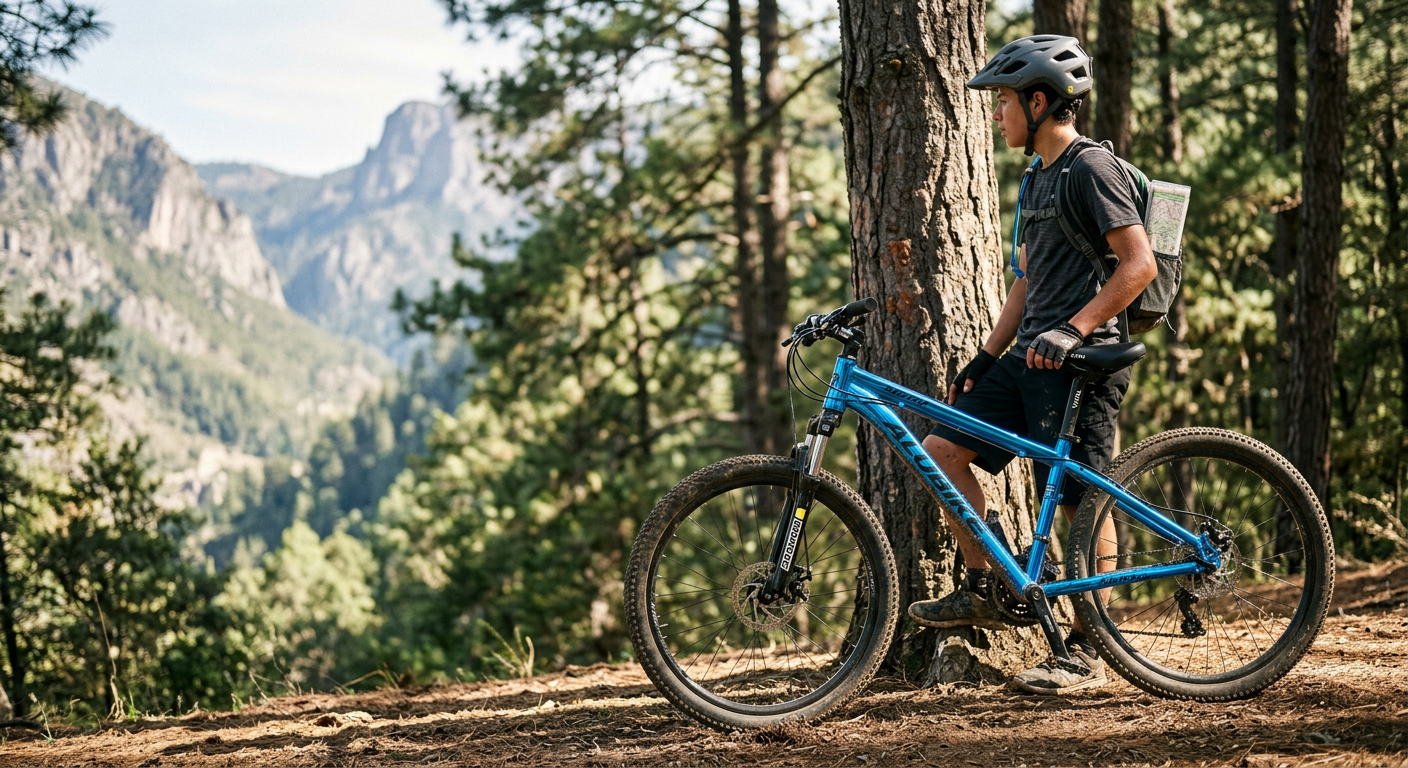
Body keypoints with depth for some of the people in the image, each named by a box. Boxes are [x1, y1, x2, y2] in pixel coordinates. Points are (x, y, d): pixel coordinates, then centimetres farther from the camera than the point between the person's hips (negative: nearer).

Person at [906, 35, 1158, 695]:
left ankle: (1085, 654, 2)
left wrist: (1073, 329, -24)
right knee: (941, 449, 4)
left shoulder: (1092, 168, -10)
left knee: (1081, 502, -5)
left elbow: (1140, 264, -18)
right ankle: (981, 591, 13)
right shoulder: (1039, 178, 19)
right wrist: (985, 357, 18)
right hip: (1030, 357, 10)